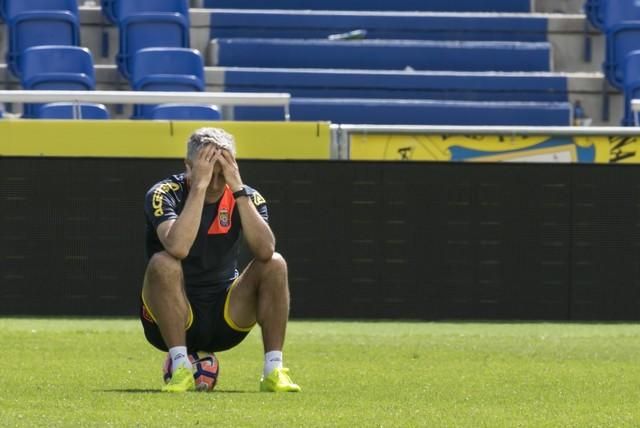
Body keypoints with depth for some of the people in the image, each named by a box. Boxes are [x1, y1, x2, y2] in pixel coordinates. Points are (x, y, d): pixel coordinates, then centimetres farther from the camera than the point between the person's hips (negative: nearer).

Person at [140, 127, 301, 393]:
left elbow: (265, 251, -24)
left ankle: (273, 370, -17)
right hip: (171, 317, -3)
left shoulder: (246, 198, -3)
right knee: (162, 263, -31)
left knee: (275, 265, -17)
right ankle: (180, 367, -26)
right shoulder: (164, 194, -13)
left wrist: (238, 188, -25)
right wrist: (199, 185, -32)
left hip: (225, 317, 3)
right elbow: (178, 248, -34)